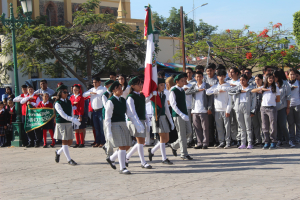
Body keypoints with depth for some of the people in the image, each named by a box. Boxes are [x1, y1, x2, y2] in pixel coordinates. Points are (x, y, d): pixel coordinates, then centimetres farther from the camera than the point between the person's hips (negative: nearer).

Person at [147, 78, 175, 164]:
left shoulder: (163, 96, 14)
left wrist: (171, 121, 14)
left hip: (164, 117, 7)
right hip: (157, 118, -7)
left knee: (166, 139, 7)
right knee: (162, 138, -7)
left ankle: (152, 150, 25)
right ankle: (164, 158, 0)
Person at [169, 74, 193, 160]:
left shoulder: (182, 90, 14)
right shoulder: (173, 91, -10)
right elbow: (173, 104, -16)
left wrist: (186, 113, 18)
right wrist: (181, 115, -22)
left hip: (185, 115, 8)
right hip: (177, 115, -8)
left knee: (189, 132, 7)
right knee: (182, 134, -6)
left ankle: (174, 146, 23)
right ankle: (184, 154, 2)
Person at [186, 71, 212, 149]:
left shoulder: (206, 85, 6)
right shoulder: (193, 86, 15)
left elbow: (210, 97, 2)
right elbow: (186, 92, -2)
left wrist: (209, 107, -8)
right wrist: (197, 90, -9)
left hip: (203, 110, -3)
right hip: (195, 110, 3)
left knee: (205, 128, -3)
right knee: (197, 128, 4)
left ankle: (205, 143, 2)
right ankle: (199, 143, 9)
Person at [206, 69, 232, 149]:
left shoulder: (228, 86, 3)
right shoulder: (215, 86, 14)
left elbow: (230, 99, -2)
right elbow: (207, 92, -2)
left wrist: (228, 110, -9)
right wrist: (218, 90, -7)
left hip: (225, 110, -3)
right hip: (217, 110, 4)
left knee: (227, 126, -4)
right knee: (219, 127, 4)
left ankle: (228, 142, 1)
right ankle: (221, 142, 11)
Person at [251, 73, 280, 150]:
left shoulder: (276, 88, 8)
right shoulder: (263, 87, 14)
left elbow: (278, 100, 11)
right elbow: (252, 91, 7)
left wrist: (271, 101, 6)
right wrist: (262, 89, -4)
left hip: (272, 108, -3)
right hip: (263, 108, 3)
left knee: (273, 126, -6)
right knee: (264, 127, 3)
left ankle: (273, 143, -2)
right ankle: (267, 143, 7)